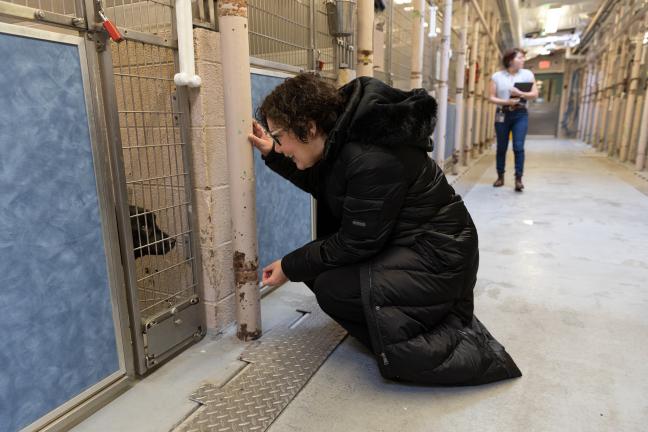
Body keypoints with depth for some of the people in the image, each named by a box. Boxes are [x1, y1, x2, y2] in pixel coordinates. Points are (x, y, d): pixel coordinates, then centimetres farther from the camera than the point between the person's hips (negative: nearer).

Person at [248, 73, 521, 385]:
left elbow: (355, 243, -21)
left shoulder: (372, 160, -30)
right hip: (404, 243, 9)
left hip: (438, 259, -9)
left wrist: (290, 267, -10)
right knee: (317, 268, 6)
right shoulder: (344, 133, -3)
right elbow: (321, 184, 15)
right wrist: (272, 154, 6)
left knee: (331, 288, -18)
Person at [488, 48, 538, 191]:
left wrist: (520, 94, -15)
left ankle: (518, 179, -6)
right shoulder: (497, 76, 2)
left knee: (518, 146, -10)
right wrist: (506, 101, -16)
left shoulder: (527, 74, 6)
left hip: (520, 115, 0)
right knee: (501, 147, 6)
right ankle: (500, 177, 18)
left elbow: (535, 94, 3)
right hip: (502, 114, 0)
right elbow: (492, 97, -1)